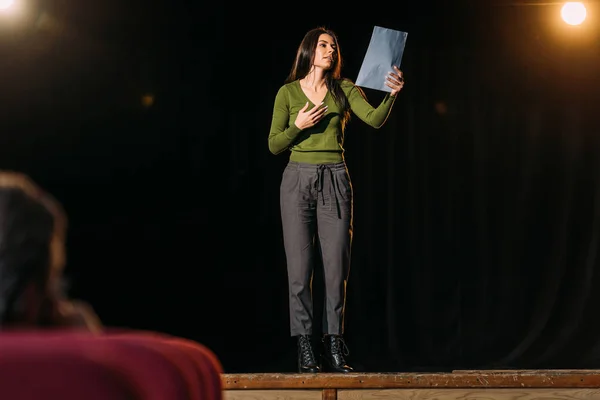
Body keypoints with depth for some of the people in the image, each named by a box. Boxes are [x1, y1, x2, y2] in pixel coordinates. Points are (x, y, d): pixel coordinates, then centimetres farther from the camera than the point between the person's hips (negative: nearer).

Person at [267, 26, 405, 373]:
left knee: (337, 267, -1)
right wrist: (298, 126, -12)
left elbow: (375, 119, -7)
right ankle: (306, 349, 0)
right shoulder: (288, 92, 6)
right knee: (300, 268, -5)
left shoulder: (344, 89, 9)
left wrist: (392, 94, -25)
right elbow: (274, 145, 5)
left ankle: (334, 347, 4)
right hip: (298, 179, -1)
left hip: (335, 180, 1)